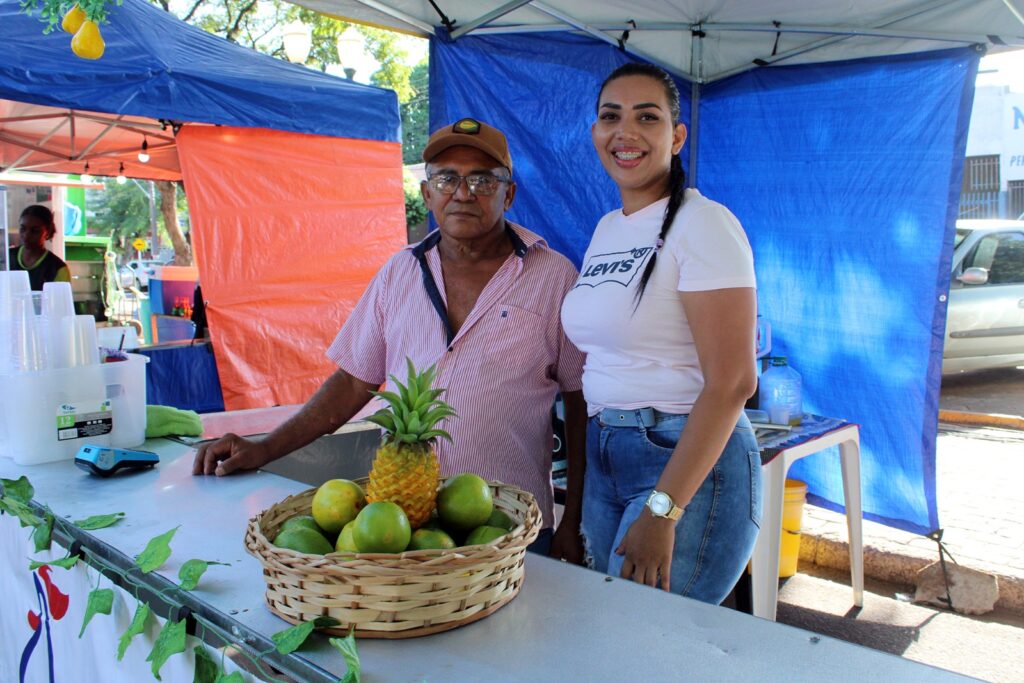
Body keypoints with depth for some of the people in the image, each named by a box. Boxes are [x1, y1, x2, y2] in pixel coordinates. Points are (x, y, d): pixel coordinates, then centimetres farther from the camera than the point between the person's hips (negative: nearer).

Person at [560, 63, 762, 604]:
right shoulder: (606, 228, 12)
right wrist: (580, 497, 15)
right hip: (604, 457, 8)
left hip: (690, 463, -7)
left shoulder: (702, 224, -12)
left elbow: (732, 382, -18)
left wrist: (661, 510, -21)